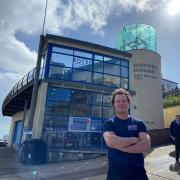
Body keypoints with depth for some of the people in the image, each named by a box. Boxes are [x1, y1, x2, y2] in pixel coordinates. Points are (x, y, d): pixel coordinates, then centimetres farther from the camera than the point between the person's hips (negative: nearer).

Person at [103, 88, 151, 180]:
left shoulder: (139, 123, 0)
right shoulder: (109, 123, -4)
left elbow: (146, 145, -14)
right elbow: (110, 142, -22)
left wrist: (119, 146, -18)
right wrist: (134, 140, -14)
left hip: (138, 172, 1)